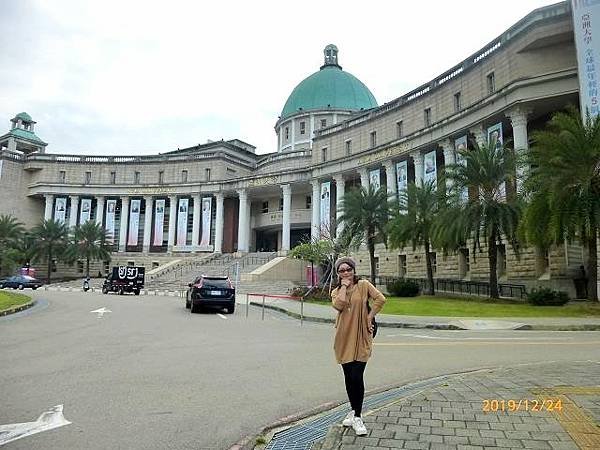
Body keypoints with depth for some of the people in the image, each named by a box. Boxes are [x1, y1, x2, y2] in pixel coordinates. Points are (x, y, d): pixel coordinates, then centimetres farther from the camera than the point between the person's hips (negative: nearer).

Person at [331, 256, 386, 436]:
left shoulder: (363, 285, 0)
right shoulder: (336, 291, 9)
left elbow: (380, 299, -13)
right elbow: (338, 305, -13)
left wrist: (369, 317, -12)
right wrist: (344, 286, -6)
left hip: (361, 337, -4)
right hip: (344, 338, 4)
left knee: (357, 377, -8)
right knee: (349, 377, 13)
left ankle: (357, 417, 7)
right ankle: (353, 410, 31)